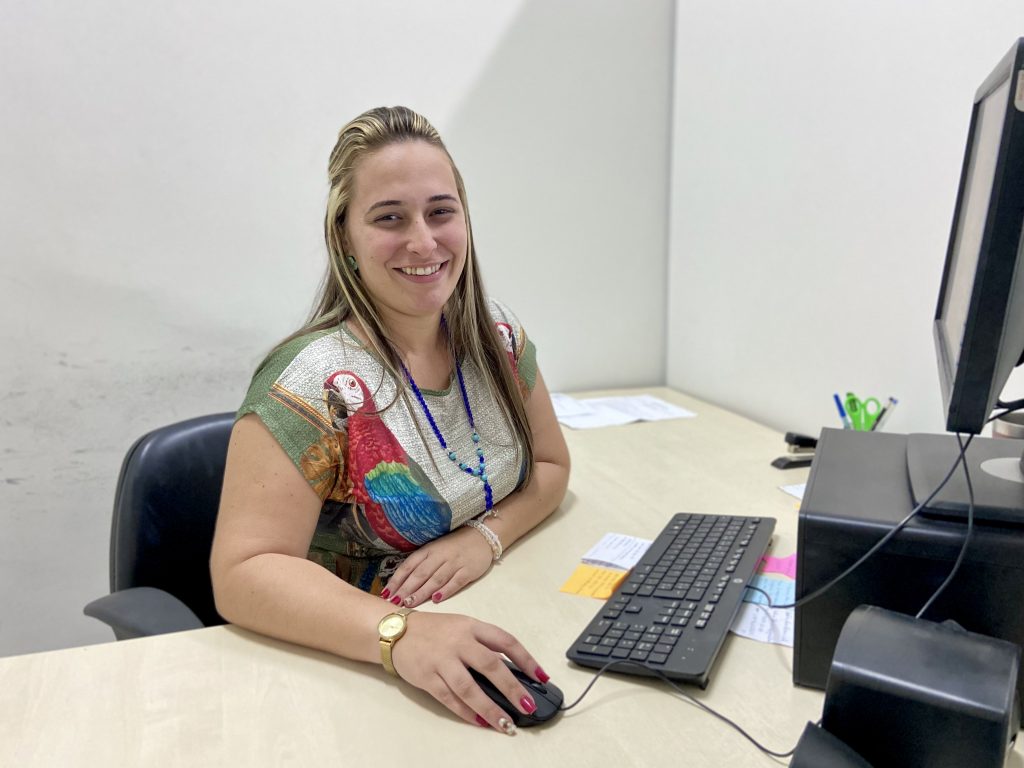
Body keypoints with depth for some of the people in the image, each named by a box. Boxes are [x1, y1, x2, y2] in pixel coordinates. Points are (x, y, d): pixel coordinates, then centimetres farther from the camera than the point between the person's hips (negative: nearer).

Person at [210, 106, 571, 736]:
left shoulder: (498, 336, -4)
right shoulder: (312, 384, -20)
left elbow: (550, 465, 5)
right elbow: (244, 571, -22)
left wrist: (486, 536, -14)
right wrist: (400, 634, -37)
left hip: (491, 624, 3)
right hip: (346, 663, -2)